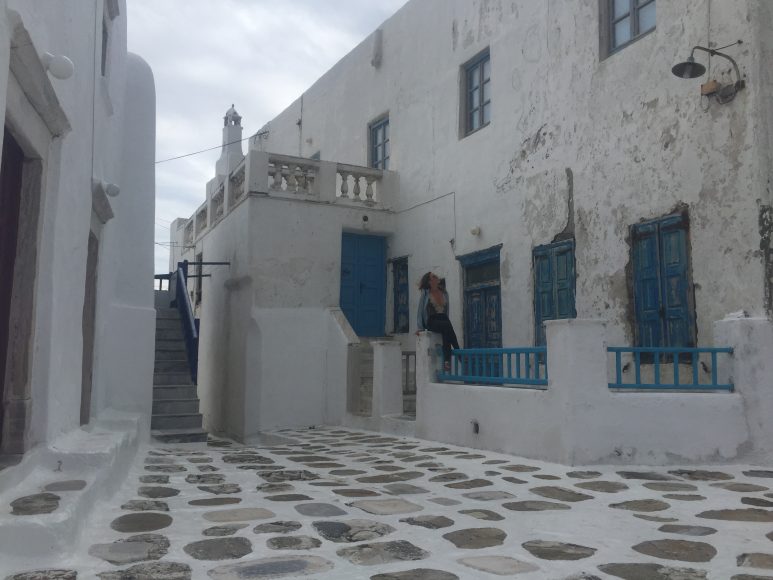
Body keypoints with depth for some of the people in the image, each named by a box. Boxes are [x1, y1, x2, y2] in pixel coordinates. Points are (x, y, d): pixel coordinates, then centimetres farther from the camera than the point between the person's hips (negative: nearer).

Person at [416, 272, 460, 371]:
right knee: (447, 326, -35)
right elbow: (420, 311, 5)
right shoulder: (425, 294, 6)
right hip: (431, 321, -4)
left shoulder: (444, 293, 18)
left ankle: (447, 360, -37)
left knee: (446, 332, -33)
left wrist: (447, 320, 9)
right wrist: (419, 327, -3)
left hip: (444, 319, 4)